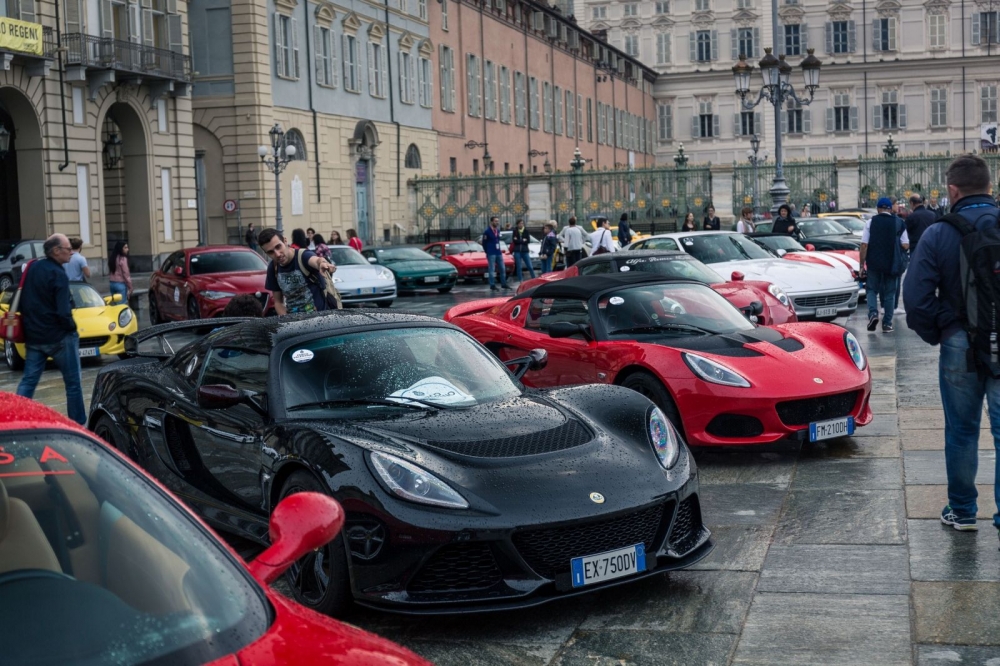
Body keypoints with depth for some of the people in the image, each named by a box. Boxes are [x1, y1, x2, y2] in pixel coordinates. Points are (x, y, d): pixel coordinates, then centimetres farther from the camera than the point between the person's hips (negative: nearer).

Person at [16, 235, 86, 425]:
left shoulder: (32, 268, 6)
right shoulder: (58, 275, -17)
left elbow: (22, 302, 15)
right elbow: (63, 312, -22)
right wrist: (72, 328, -5)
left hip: (33, 337, 7)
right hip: (59, 337, -7)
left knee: (28, 381, 9)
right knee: (73, 383, 5)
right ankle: (78, 423, 12)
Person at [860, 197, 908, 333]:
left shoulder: (870, 222, -2)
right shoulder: (899, 223, 2)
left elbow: (864, 245, -7)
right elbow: (905, 245, -1)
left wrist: (862, 263, -2)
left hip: (874, 263, -1)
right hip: (892, 264, 1)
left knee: (872, 289, 13)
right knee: (890, 293, 10)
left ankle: (873, 312, -11)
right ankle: (887, 323, 9)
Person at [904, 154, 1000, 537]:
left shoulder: (938, 235, -9)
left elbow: (916, 298, -12)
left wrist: (934, 334, 3)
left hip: (959, 346, -1)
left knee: (962, 431, 13)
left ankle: (962, 511, 23)